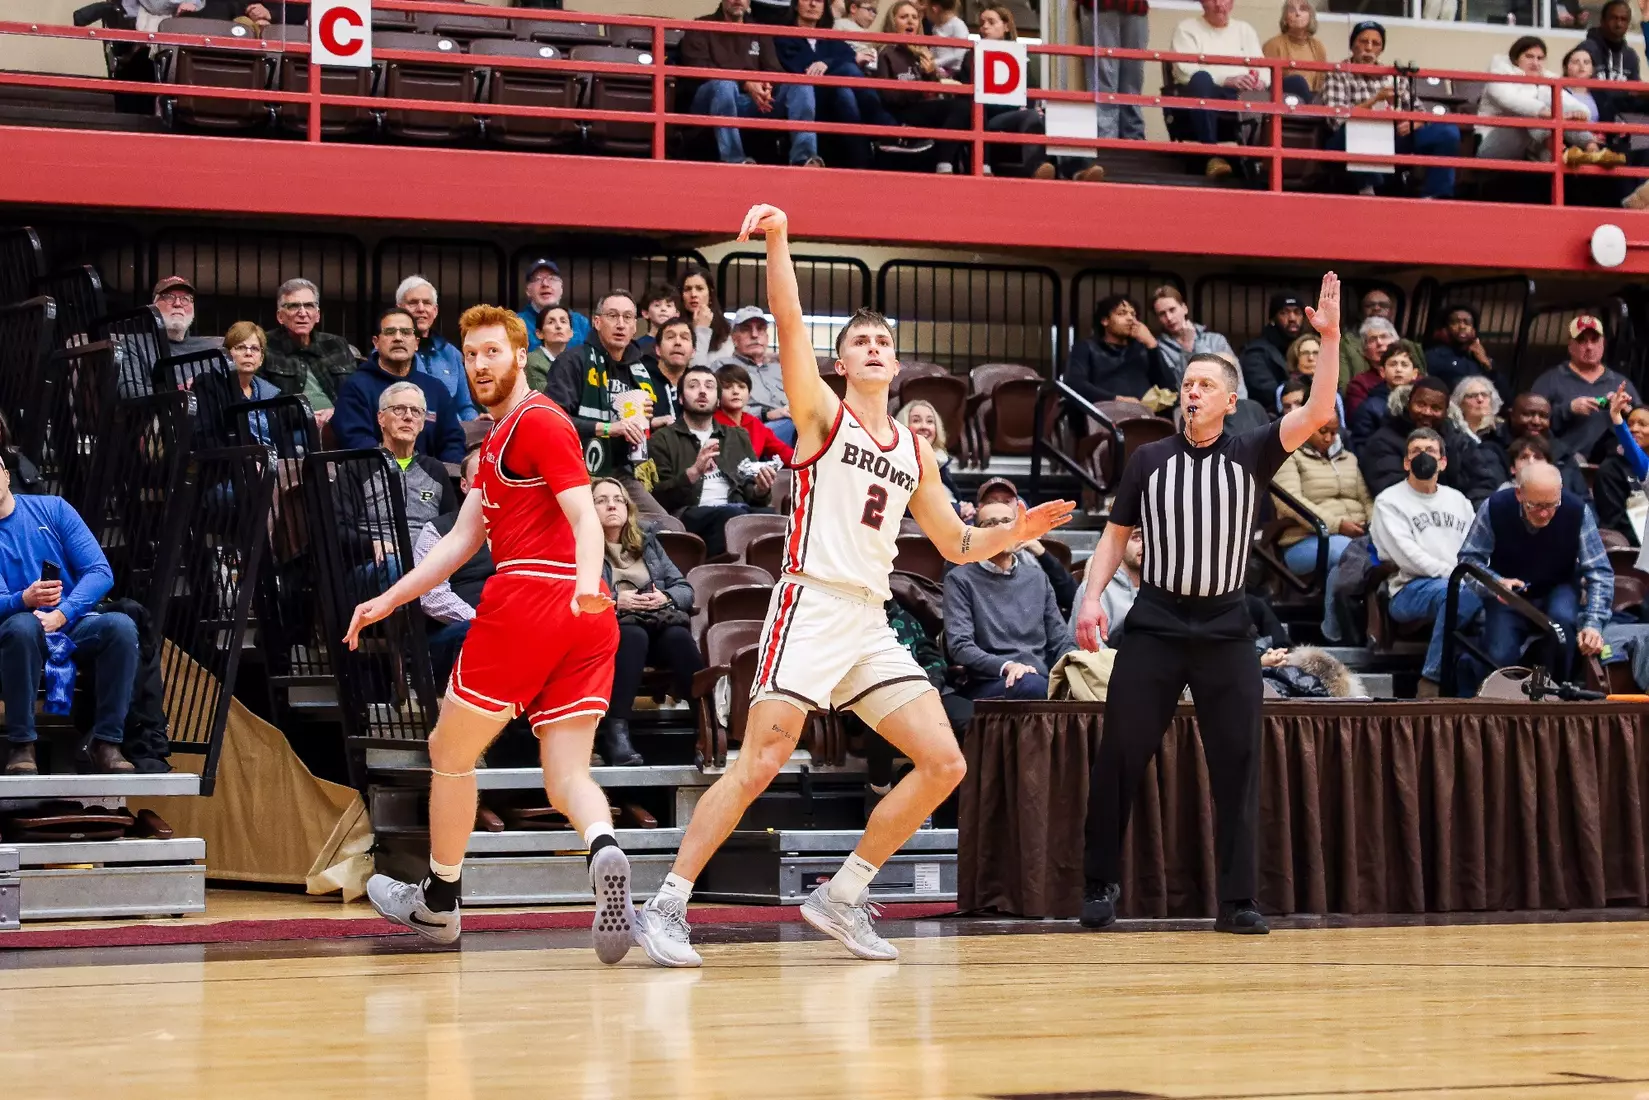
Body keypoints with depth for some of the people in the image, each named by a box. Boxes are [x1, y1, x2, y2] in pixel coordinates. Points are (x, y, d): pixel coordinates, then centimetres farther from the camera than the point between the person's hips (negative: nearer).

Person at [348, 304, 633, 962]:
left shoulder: (538, 421, -4)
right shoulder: (499, 438, 26)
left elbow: (585, 517, -16)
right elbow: (464, 538, 26)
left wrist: (586, 582, -34)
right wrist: (389, 600, 22)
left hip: (526, 601, -9)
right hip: (585, 621, 9)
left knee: (451, 750, 10)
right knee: (565, 777, 0)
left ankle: (438, 901, 23)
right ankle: (605, 849, -32)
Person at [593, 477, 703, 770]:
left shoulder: (647, 543, 26)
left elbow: (685, 589, 18)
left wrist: (666, 598, -5)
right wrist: (614, 601, -16)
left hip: (659, 622, 3)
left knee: (679, 637, -32)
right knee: (632, 635, -38)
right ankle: (615, 731, -43)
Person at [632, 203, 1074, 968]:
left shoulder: (913, 451, 19)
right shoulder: (822, 413, 4)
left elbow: (956, 544, 25)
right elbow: (789, 321, -11)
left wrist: (1016, 532, 8)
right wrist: (777, 240, -22)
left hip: (872, 624, 6)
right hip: (812, 608, -6)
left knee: (943, 764, -1)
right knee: (758, 765, -15)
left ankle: (841, 897, 9)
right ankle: (665, 907, -8)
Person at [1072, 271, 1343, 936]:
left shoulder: (1250, 457, 3)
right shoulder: (1149, 461, 8)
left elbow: (1316, 414, -10)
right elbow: (1116, 535, 13)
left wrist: (1329, 337, -21)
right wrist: (1091, 598, -1)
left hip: (1226, 630, 0)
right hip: (1155, 625, 0)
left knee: (1236, 764, -3)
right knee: (1119, 759, -2)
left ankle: (1237, 900, 2)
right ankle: (1100, 886, 9)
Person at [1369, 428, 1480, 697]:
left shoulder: (1457, 499, 24)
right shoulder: (1389, 501, 6)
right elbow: (1408, 556, -8)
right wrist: (1454, 573, -17)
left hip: (1459, 585, 5)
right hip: (1410, 590, -5)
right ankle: (1431, 681, -32)